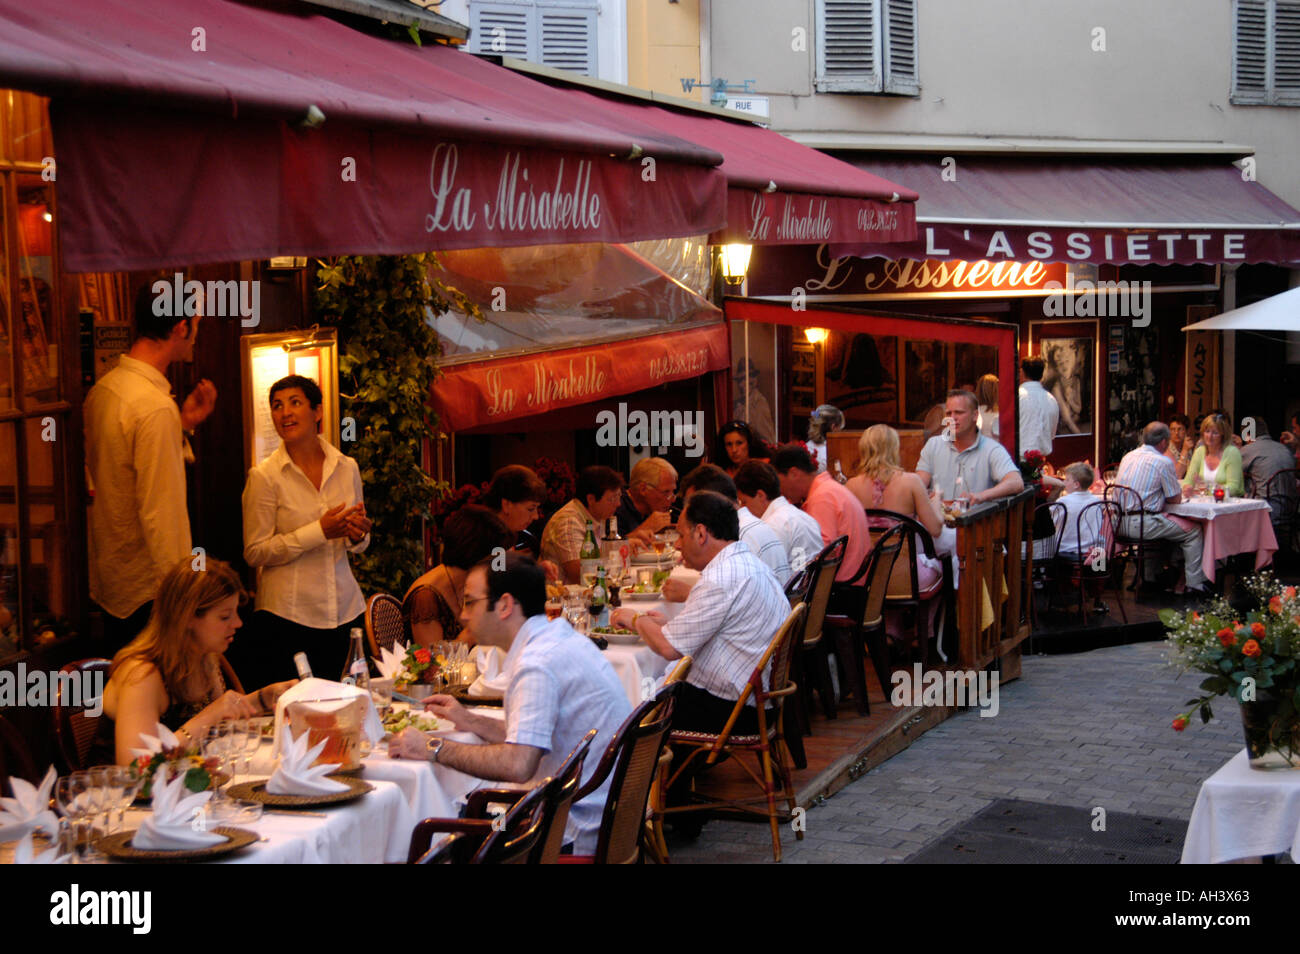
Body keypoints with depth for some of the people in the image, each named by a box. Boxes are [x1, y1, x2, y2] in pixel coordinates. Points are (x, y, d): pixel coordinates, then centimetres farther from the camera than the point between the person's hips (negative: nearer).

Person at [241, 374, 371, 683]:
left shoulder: (347, 468, 7)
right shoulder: (264, 476, -6)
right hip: (287, 614, -4)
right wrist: (319, 531, -16)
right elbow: (254, 553, -9)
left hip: (345, 611, 4)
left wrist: (357, 535, -6)